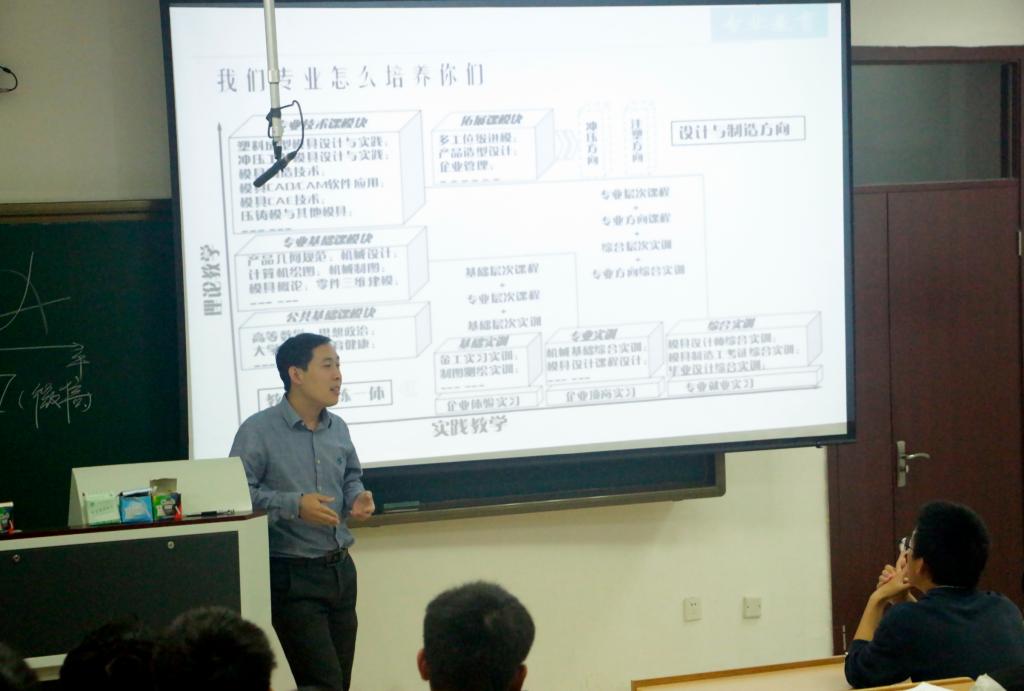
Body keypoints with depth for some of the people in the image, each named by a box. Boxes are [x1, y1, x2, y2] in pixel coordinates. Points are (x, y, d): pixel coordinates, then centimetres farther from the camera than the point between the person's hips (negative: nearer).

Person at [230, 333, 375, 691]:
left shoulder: (338, 428, 9)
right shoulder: (257, 431, -11)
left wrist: (357, 497, 3)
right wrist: (294, 506, -23)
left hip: (341, 569, 7)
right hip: (292, 576, -7)